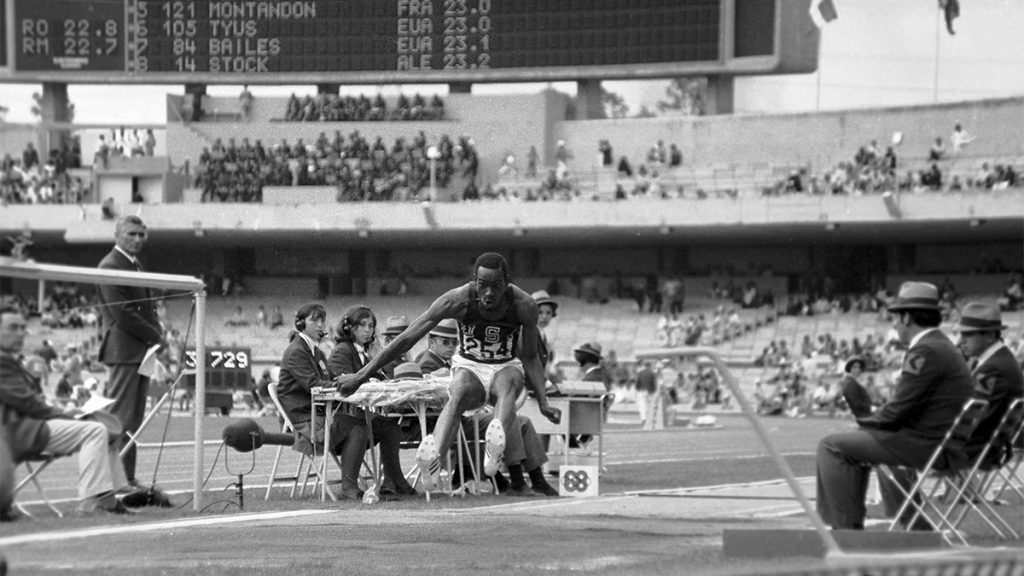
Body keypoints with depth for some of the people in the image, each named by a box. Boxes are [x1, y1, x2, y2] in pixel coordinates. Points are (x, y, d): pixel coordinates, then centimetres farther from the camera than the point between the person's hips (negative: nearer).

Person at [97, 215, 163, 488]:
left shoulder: (135, 265, 20)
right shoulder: (110, 266, -10)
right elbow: (122, 313, -17)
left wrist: (158, 333, 4)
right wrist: (154, 336, -12)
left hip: (142, 349, 9)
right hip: (123, 350, -9)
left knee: (134, 421, 8)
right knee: (120, 418, -10)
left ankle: (128, 477, 10)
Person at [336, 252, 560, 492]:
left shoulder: (524, 307, -18)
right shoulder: (458, 300, -20)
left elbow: (530, 357, -1)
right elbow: (406, 339, -16)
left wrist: (543, 402, -12)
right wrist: (361, 376, -15)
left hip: (506, 367, 1)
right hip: (468, 366, -1)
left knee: (507, 386, -37)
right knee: (459, 394, -36)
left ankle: (496, 444, -67)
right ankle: (433, 457, -63)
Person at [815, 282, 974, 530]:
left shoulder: (925, 352, -19)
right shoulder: (943, 346, 14)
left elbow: (896, 412, -20)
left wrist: (865, 422, -3)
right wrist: (871, 420, 7)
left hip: (923, 443, -10)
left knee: (831, 447, -8)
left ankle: (847, 527, -4)